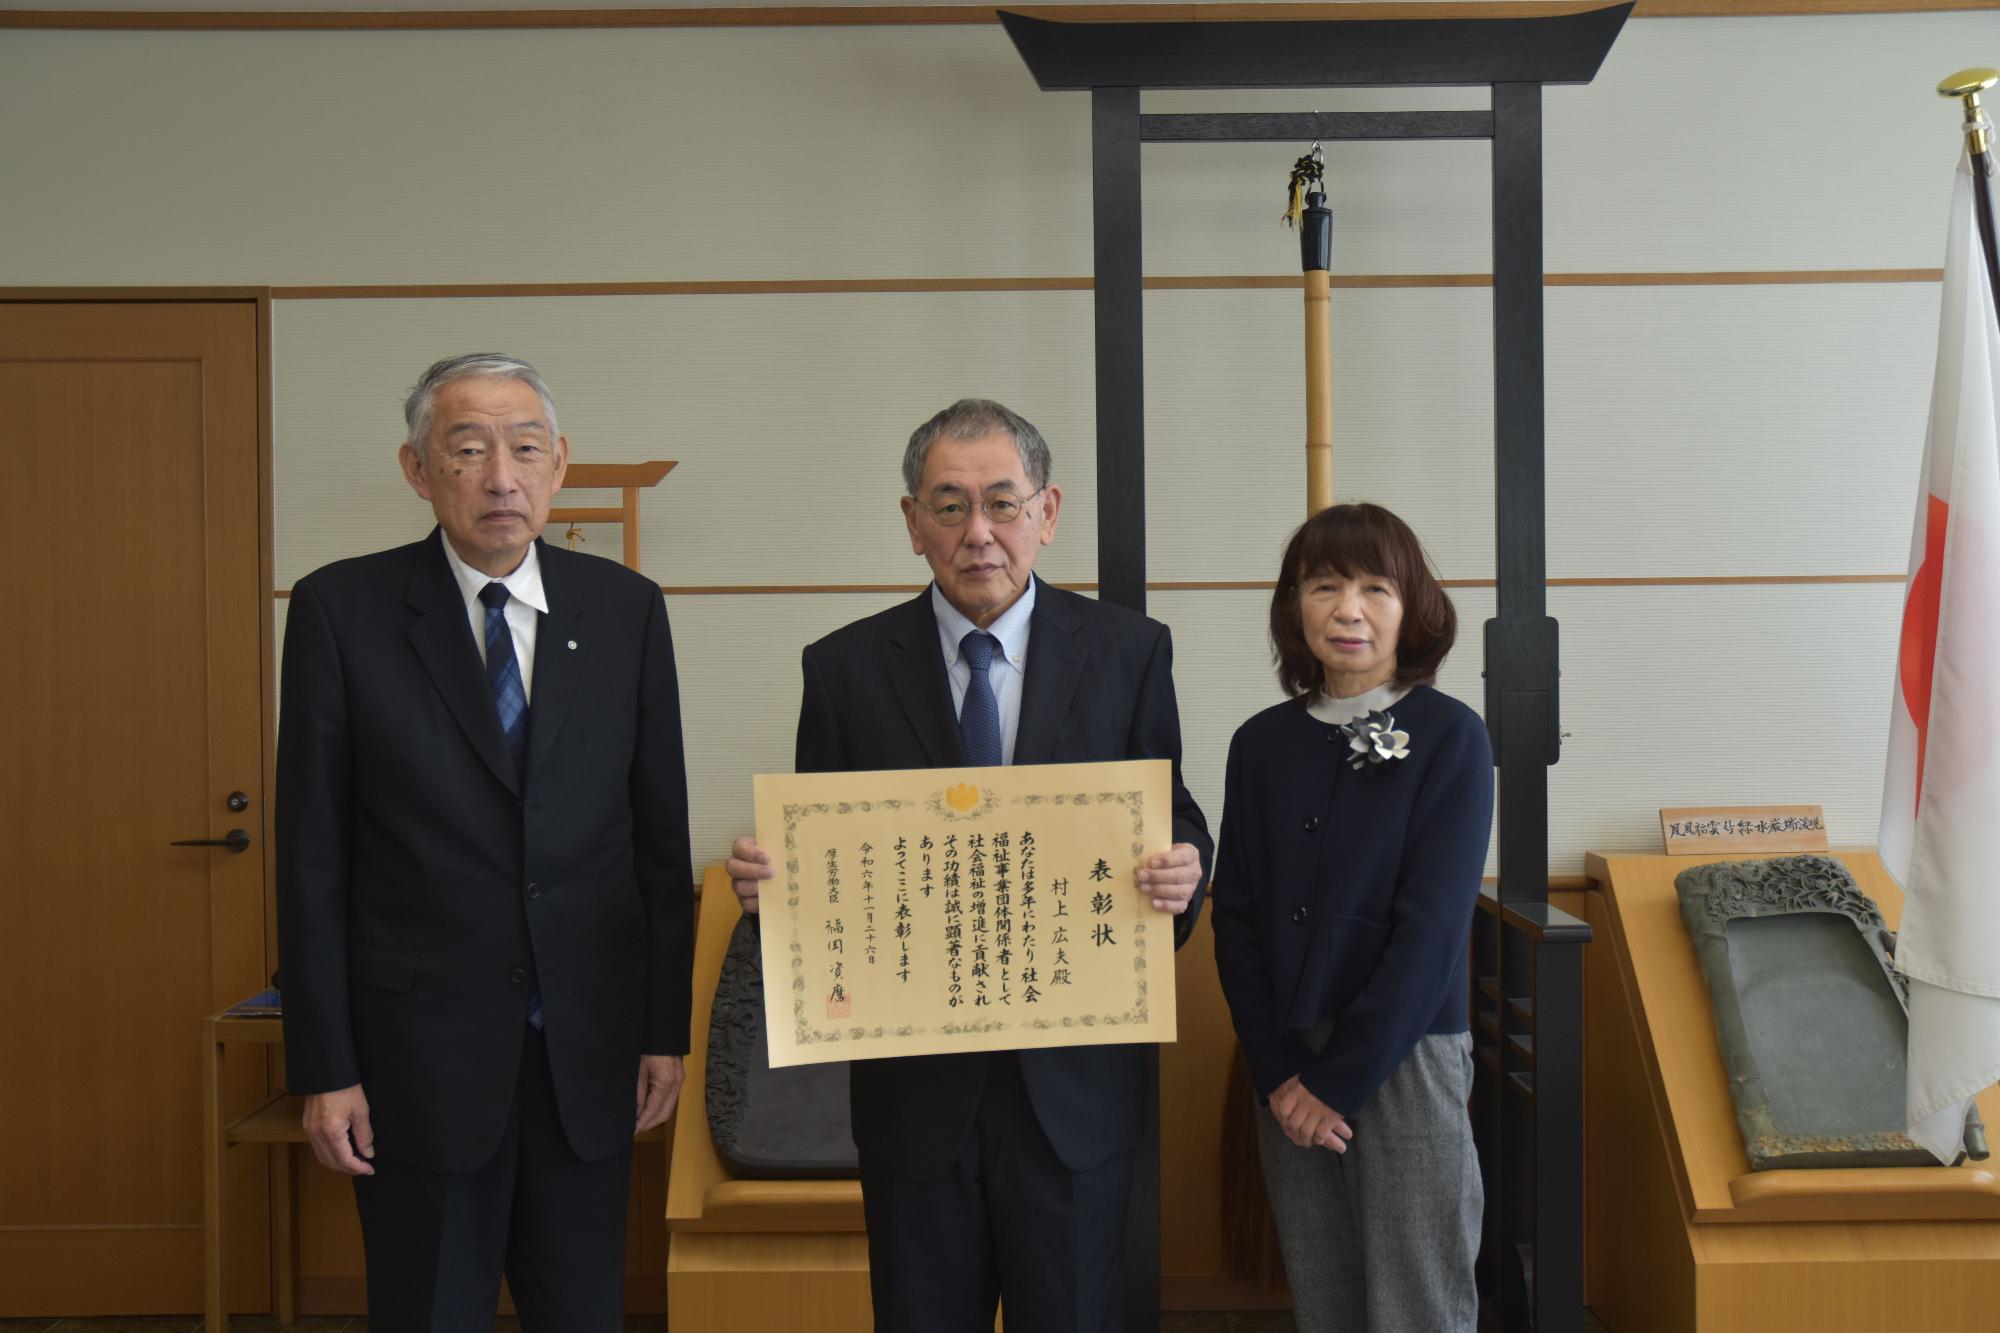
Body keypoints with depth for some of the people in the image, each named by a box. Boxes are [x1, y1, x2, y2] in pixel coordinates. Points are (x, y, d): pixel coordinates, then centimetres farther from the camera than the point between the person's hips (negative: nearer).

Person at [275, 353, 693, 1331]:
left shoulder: (626, 609, 2)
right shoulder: (341, 609, -5)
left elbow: (660, 836, 5)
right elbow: (313, 856, -4)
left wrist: (666, 1027, 4)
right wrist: (323, 1068, -5)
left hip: (590, 1048, 2)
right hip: (422, 1049, -2)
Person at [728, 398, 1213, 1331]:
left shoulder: (1129, 651, 0)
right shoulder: (845, 667, 0)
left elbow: (1173, 822, 4)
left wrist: (1180, 875, -19)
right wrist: (768, 877, -17)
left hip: (1073, 1079, 0)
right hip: (913, 1084, 1)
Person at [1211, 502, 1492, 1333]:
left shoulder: (1450, 737, -6)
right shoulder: (1261, 743, 5)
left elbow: (1431, 926, -11)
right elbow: (1237, 917, 4)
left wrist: (1340, 1078, -12)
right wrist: (1278, 1069, -6)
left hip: (1405, 1057, -3)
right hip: (1287, 1063, 4)